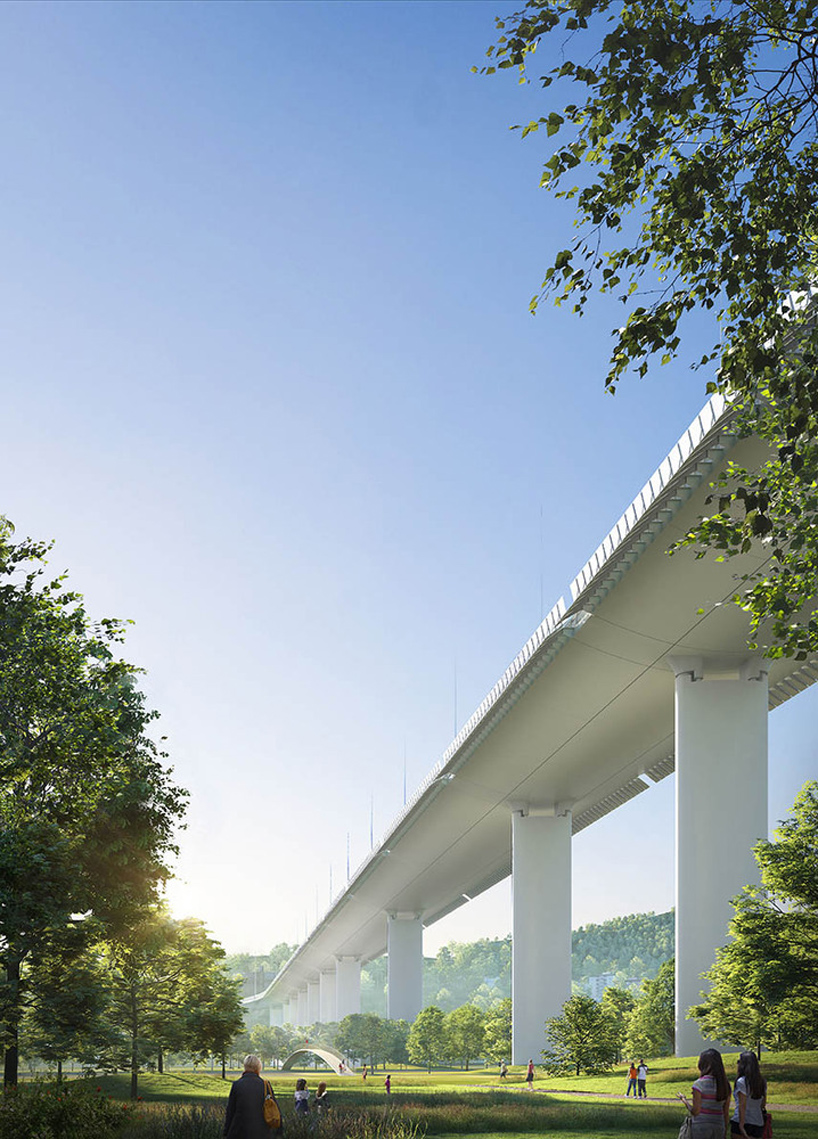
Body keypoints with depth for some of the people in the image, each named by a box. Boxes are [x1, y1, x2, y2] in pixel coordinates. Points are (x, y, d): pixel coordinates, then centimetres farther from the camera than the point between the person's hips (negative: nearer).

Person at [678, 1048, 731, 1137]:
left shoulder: (700, 1084, -12)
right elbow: (726, 1112, 8)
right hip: (719, 1126, 5)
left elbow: (695, 1111, -12)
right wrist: (724, 1130, 17)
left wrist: (684, 1100, 5)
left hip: (701, 1126, -4)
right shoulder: (725, 1085, 3)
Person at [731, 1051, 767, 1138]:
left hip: (741, 1122, -6)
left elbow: (742, 1106, -15)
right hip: (758, 1124, 6)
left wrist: (741, 1125, -16)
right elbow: (763, 1104, 14)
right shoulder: (762, 1082, 9)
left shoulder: (741, 1082, -11)